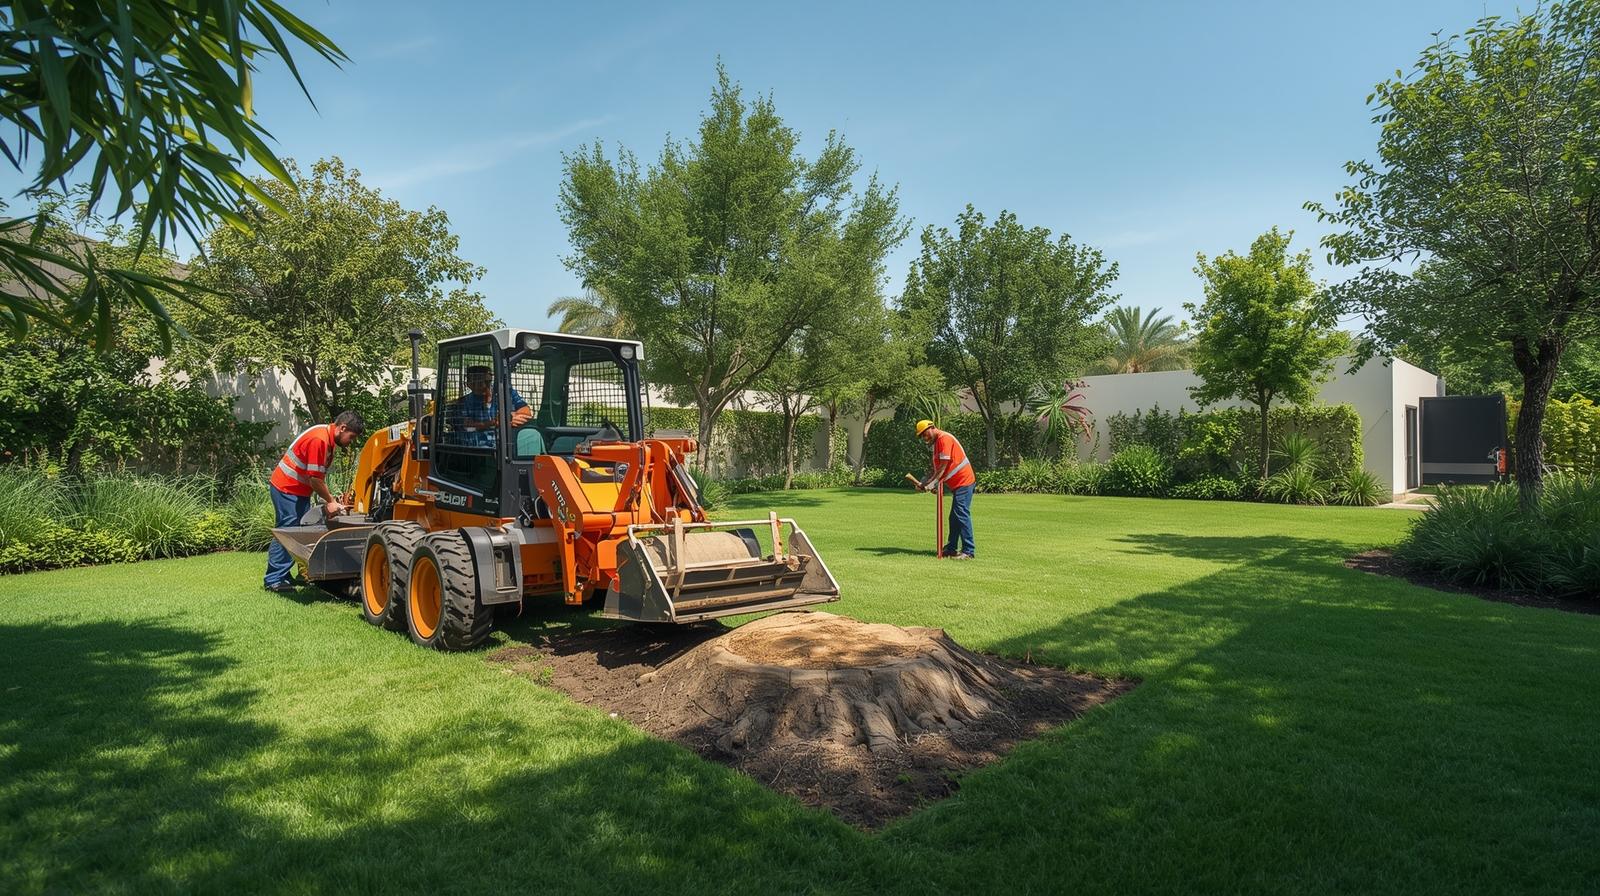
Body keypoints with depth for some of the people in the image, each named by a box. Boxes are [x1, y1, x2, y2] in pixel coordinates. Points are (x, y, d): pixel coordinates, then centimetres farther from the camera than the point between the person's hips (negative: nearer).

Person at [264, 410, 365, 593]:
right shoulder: (319, 439, -24)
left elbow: (320, 477, 10)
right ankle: (273, 579, -1)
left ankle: (283, 575, 16)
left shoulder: (330, 440, 7)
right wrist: (330, 502, -12)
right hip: (286, 488, -10)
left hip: (299, 490, 10)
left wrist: (330, 501, 3)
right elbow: (315, 479, -22)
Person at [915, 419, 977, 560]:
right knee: (954, 518, 14)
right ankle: (951, 548, 20)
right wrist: (926, 482, 4)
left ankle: (968, 551, -13)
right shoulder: (937, 442, 18)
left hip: (963, 482, -11)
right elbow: (937, 467, 17)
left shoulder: (944, 438, -14)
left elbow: (944, 465, -20)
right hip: (958, 484, 11)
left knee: (962, 515, -13)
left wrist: (932, 482, -18)